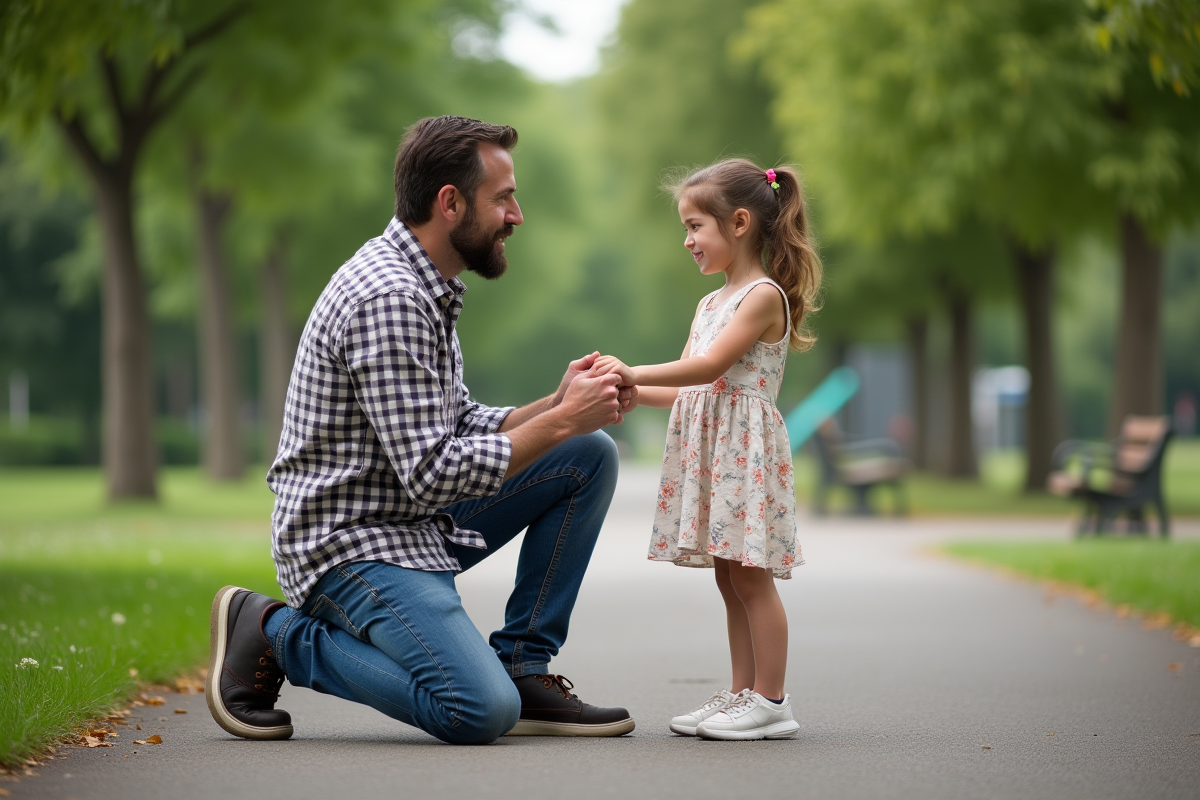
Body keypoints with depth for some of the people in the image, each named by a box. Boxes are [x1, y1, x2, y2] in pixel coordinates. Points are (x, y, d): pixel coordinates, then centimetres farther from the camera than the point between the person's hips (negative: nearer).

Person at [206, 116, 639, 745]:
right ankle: (278, 633, -5)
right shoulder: (387, 298, -22)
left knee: (590, 456, 6)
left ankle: (522, 667, 6)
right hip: (350, 544, -10)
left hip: (416, 522, 10)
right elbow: (432, 475, -25)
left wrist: (556, 405, -2)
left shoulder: (425, 289, 12)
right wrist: (560, 421, -16)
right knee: (481, 712, -26)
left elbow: (460, 427, 15)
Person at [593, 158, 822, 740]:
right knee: (729, 578, 10)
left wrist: (634, 373, -21)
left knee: (750, 576, -7)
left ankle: (770, 702, -4)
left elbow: (709, 366, -19)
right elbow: (688, 389, 17)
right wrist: (628, 391, 4)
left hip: (746, 447, -9)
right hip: (708, 451, 9)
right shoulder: (711, 304, 19)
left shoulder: (765, 295, -9)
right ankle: (742, 695, 14)